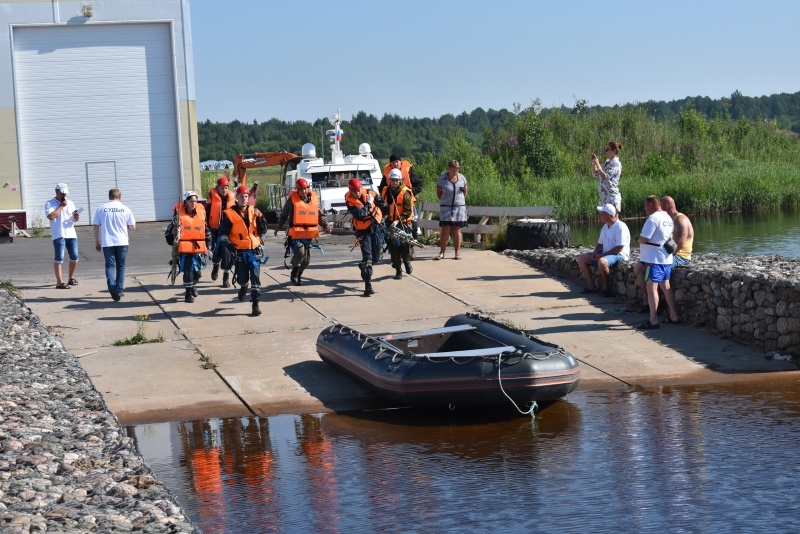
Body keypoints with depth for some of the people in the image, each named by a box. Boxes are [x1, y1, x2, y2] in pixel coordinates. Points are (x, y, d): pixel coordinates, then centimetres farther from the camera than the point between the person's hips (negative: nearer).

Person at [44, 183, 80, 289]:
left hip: (71, 234, 6)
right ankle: (59, 282, -9)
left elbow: (74, 218, 19)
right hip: (58, 235, -6)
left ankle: (71, 278, 27)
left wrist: (76, 217, -5)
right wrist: (61, 206, -11)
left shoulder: (70, 203, 17)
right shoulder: (49, 203, 0)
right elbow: (51, 216, -17)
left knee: (74, 257, 8)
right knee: (59, 258, -8)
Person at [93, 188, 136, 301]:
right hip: (122, 242, 0)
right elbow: (132, 227, 4)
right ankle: (119, 290, 11)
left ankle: (111, 285, -22)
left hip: (107, 242, 0)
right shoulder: (125, 209, 2)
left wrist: (97, 242, 12)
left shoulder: (101, 209, 3)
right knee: (121, 266, 12)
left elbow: (96, 227, 4)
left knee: (110, 265, 2)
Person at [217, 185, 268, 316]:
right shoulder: (229, 214, -4)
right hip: (239, 251, -2)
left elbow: (263, 229, 5)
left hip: (254, 250, 2)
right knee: (242, 278, 5)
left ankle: (255, 304, -4)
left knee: (255, 276, -7)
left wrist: (259, 218, -13)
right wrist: (227, 244, -23)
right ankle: (243, 287, 43)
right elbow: (223, 233, -5)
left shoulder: (254, 211, 6)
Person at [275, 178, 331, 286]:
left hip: (309, 233, 4)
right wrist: (279, 227, 8)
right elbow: (284, 214, 8)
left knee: (306, 259, 9)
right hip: (296, 233, -4)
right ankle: (294, 273, -2)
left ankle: (298, 275, 30)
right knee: (300, 252, -23)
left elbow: (320, 215, 14)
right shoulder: (293, 199, -4)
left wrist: (325, 225, -1)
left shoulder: (314, 198, 5)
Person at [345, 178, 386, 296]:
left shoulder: (370, 193, -7)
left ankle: (364, 267, 45)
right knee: (367, 257, -12)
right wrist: (368, 203, -24)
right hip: (363, 231, -4)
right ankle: (368, 285, -9)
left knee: (376, 258, 11)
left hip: (376, 227, 4)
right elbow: (360, 215, -28)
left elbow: (382, 204, 8)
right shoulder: (350, 201, -15)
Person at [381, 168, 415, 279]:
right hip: (390, 223, 4)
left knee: (404, 245, -5)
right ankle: (398, 270, 10)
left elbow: (408, 211, -13)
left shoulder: (406, 193, -10)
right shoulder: (385, 191, 5)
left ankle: (407, 261, 26)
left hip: (403, 223, -4)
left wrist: (398, 220, -23)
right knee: (393, 247, 1)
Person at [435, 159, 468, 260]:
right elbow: (438, 193, 7)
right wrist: (444, 201, 9)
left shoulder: (462, 178, 2)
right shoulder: (442, 179, -6)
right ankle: (442, 252, -1)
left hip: (459, 207, 2)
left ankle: (457, 252, 9)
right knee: (445, 230, -6)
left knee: (457, 230, 4)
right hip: (446, 207, -2)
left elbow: (465, 192, 16)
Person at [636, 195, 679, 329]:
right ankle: (673, 316, 18)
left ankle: (653, 321, -8)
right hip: (667, 258, 9)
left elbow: (644, 239, -21)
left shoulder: (653, 218, -16)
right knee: (666, 287, 16)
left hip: (654, 259, -9)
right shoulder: (668, 218, 13)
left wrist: (638, 239, 2)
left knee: (651, 288, -6)